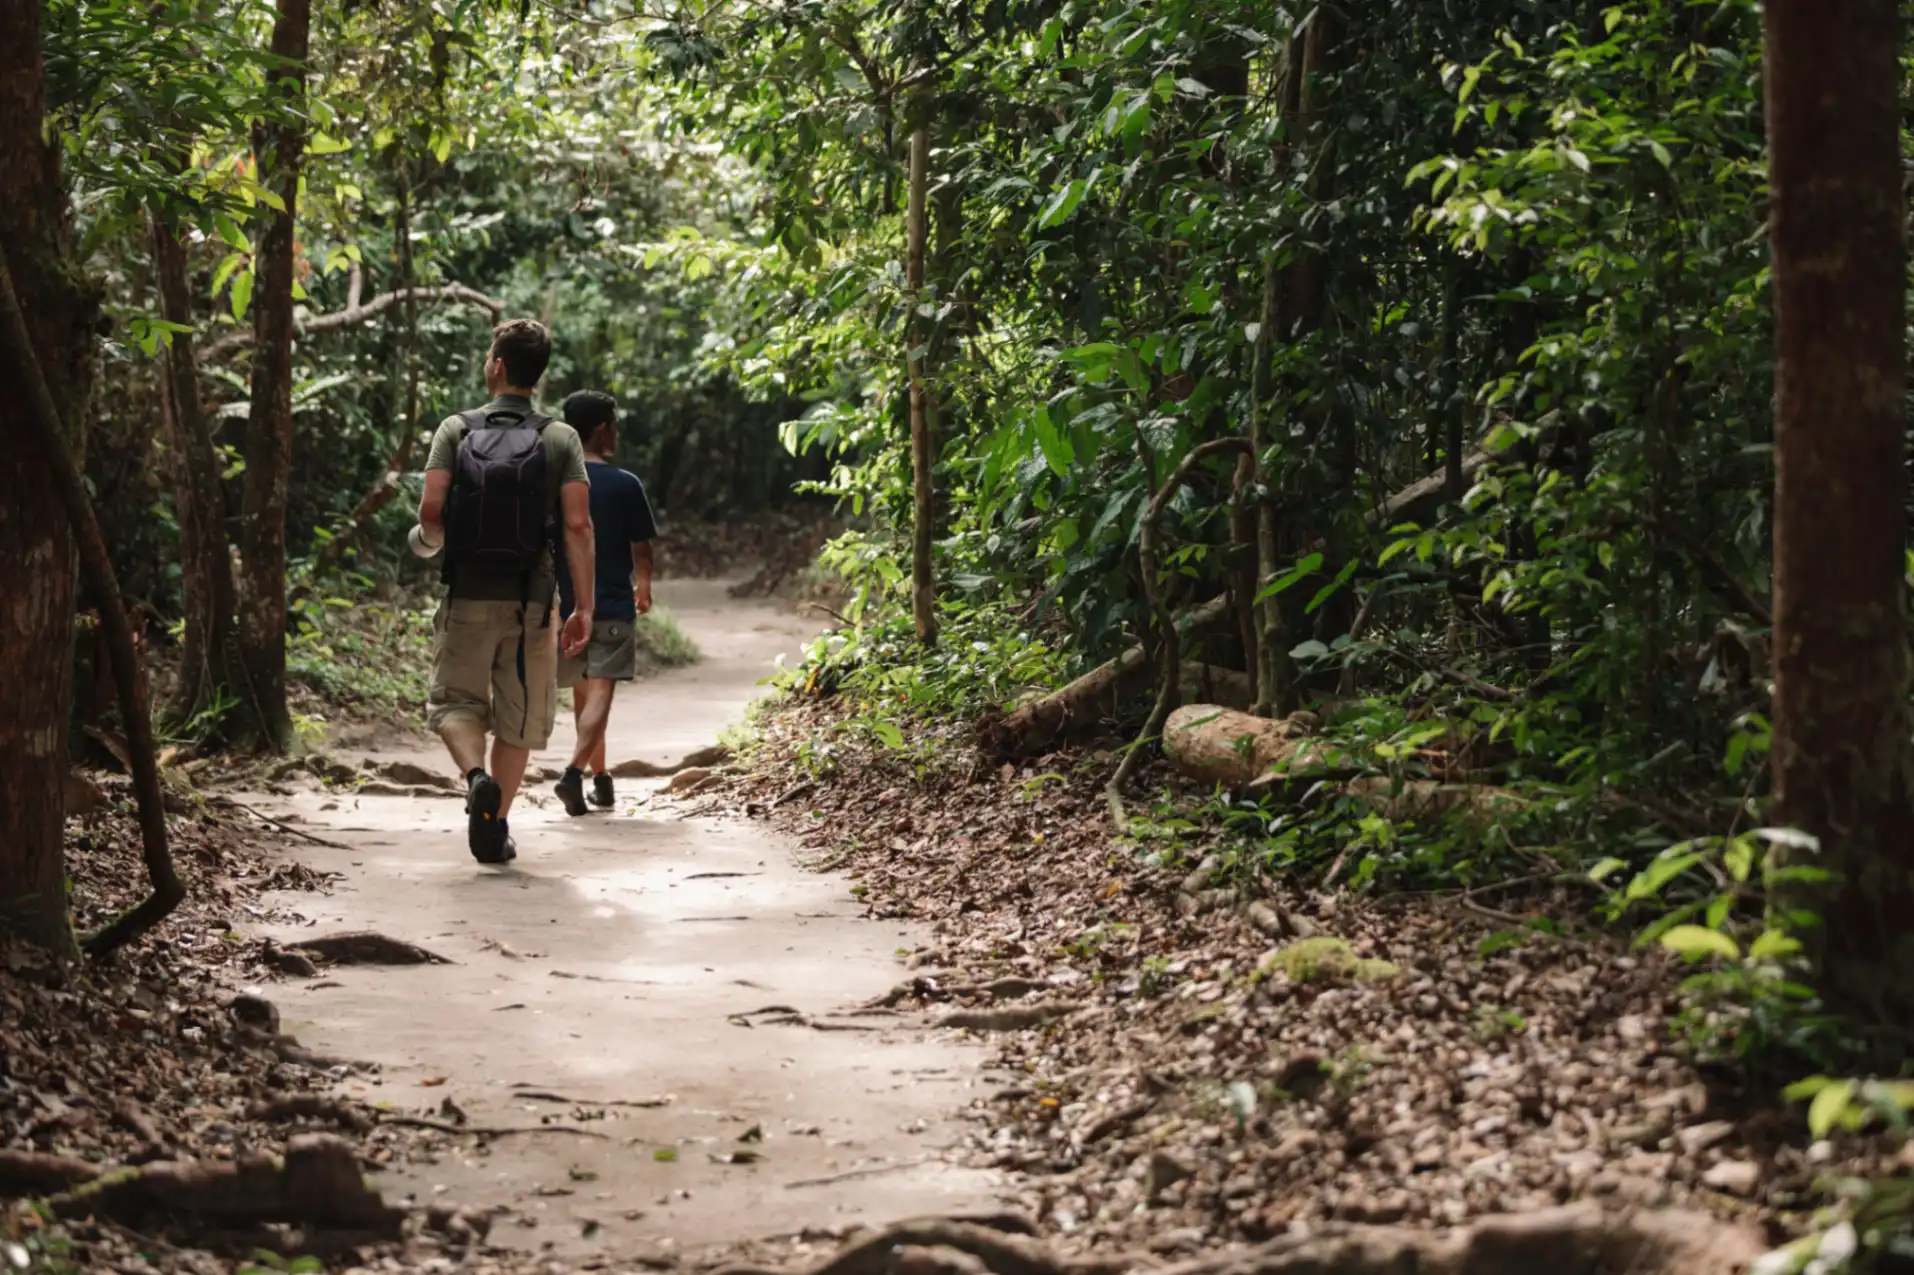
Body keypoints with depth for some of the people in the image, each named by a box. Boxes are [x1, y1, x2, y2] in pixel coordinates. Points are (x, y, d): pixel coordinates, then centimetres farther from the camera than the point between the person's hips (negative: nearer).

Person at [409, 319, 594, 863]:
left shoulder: (456, 429, 1)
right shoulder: (560, 438, 2)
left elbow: (431, 508, -8)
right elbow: (577, 524, -6)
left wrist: (429, 540, 16)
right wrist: (585, 607, -3)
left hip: (467, 595, -1)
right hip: (531, 599, 1)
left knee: (455, 701, 12)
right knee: (518, 717, 12)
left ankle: (476, 776, -17)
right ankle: (496, 826, 12)